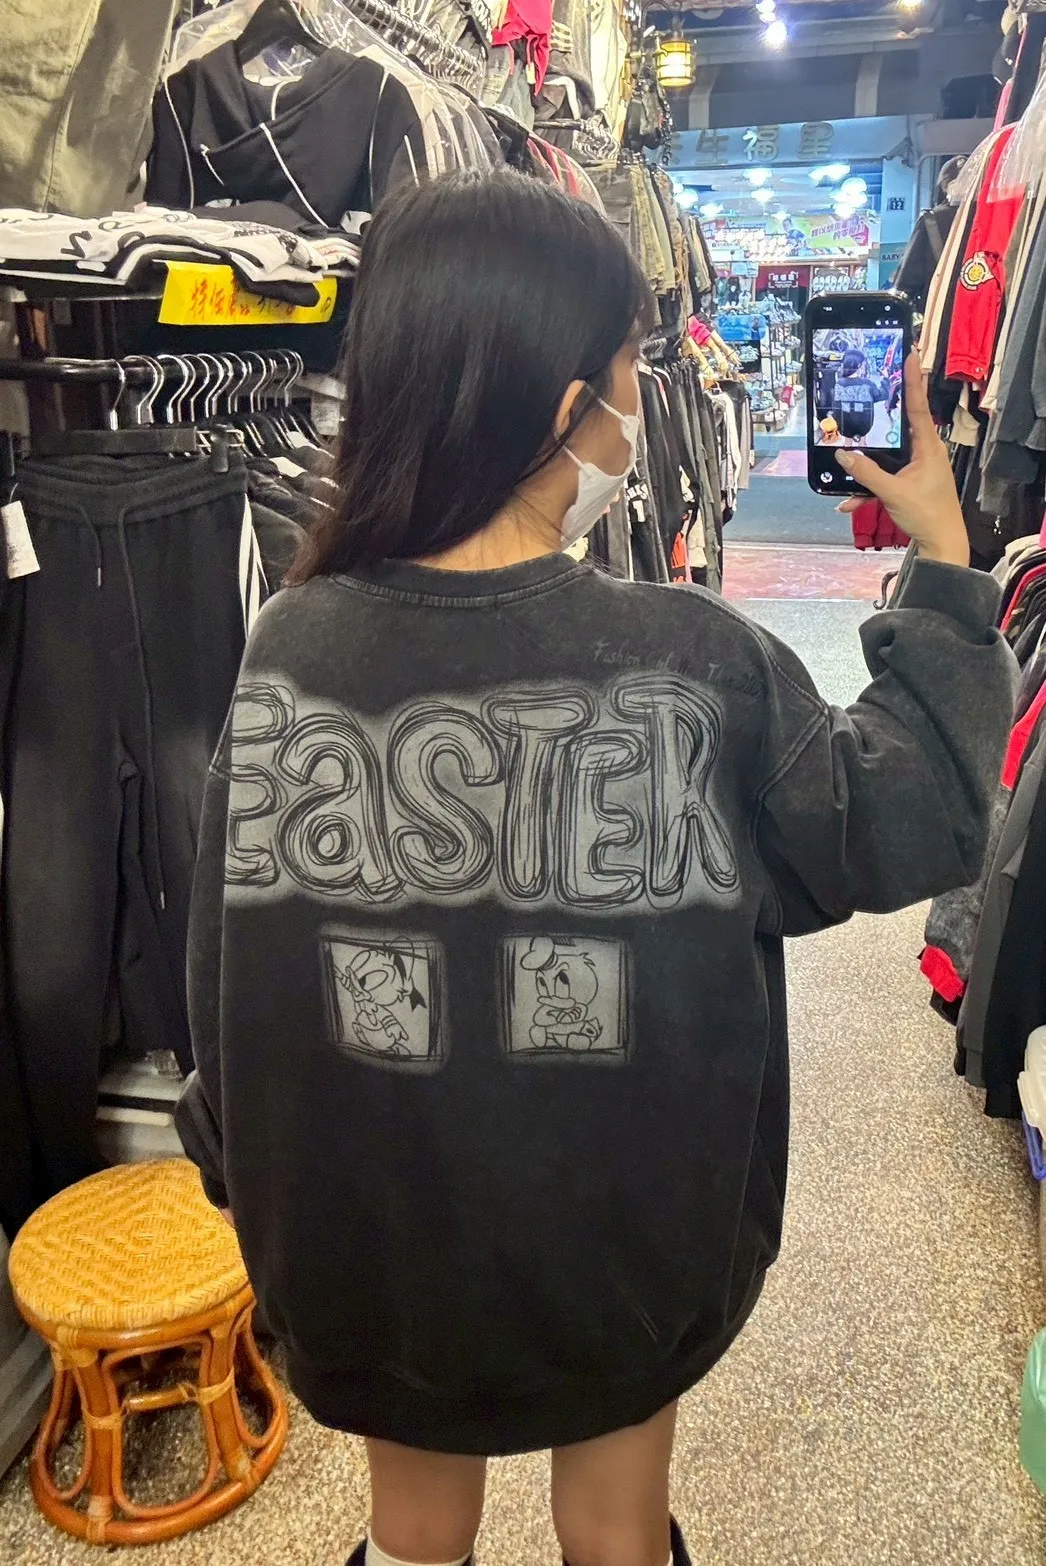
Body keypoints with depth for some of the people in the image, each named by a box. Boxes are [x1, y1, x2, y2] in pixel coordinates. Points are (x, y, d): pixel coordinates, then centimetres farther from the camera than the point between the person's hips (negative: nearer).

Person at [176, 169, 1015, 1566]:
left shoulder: (289, 649, -18)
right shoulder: (698, 665, -25)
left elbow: (229, 964, -8)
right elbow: (917, 829, -9)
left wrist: (256, 1185, 10)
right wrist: (946, 566, -1)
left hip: (363, 1246, 2)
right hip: (623, 1251, -1)